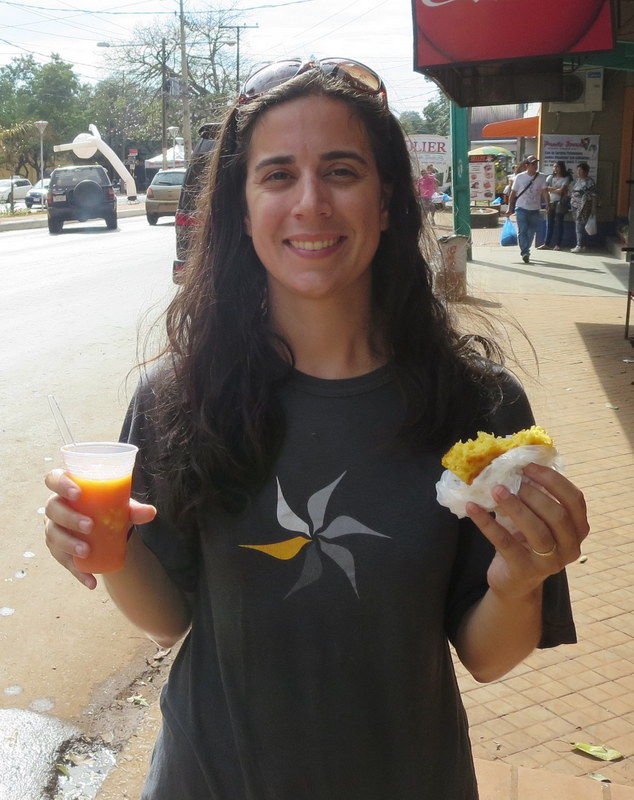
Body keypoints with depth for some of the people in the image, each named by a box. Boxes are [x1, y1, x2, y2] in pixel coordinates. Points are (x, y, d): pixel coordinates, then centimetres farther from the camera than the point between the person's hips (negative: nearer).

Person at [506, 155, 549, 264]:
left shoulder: (541, 177, 3)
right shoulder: (519, 177, 0)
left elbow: (544, 192, -3)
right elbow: (513, 193, 6)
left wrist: (547, 205, -18)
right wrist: (510, 209, 4)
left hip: (535, 210, 2)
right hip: (522, 209, -2)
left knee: (531, 232, 8)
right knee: (522, 231, -14)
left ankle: (525, 252, 23)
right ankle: (525, 253, -17)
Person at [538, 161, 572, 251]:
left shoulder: (565, 178, -1)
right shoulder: (550, 177, 11)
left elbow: (561, 191, -10)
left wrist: (550, 189, -2)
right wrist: (556, 189, -9)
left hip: (560, 203, -4)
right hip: (551, 202, 4)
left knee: (558, 223, -1)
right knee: (549, 223, 3)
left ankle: (557, 244, 1)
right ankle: (546, 244, 5)